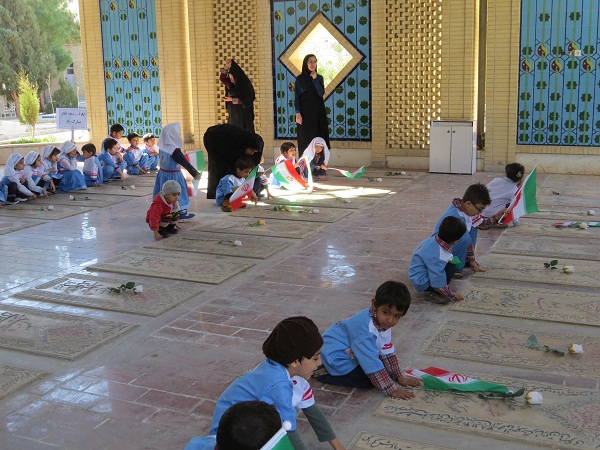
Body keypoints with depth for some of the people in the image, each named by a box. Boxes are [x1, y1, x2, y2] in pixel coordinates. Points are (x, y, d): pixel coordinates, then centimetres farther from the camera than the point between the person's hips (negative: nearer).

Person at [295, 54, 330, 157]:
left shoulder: (320, 78, 8)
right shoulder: (300, 79, -1)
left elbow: (321, 93, -7)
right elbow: (296, 97, -4)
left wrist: (315, 79, -11)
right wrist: (297, 113, -13)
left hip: (318, 112, 3)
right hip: (305, 112, -3)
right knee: (306, 139, -3)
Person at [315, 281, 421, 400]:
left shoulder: (383, 322, -6)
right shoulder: (365, 328, -34)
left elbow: (387, 353, 5)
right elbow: (373, 364, -32)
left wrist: (399, 377, 2)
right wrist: (392, 390, -29)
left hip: (350, 352, 10)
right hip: (335, 356, -10)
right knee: (368, 380, -16)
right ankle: (323, 373, -7)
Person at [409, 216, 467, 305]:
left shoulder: (435, 239, -11)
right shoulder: (438, 257, -33)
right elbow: (439, 285, -28)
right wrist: (453, 295, -11)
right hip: (422, 283, -10)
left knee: (452, 262, 3)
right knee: (452, 267, -18)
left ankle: (434, 292, 4)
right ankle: (434, 294, -12)